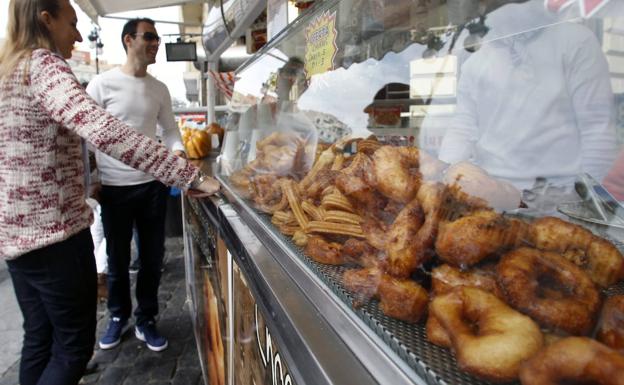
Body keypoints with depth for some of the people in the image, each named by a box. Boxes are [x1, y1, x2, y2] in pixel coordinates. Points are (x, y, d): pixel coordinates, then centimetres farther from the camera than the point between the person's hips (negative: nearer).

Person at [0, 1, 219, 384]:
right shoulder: (44, 65, -16)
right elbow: (102, 129, -34)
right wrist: (190, 175, -38)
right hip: (52, 230, -10)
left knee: (39, 339, 19)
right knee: (74, 345, 6)